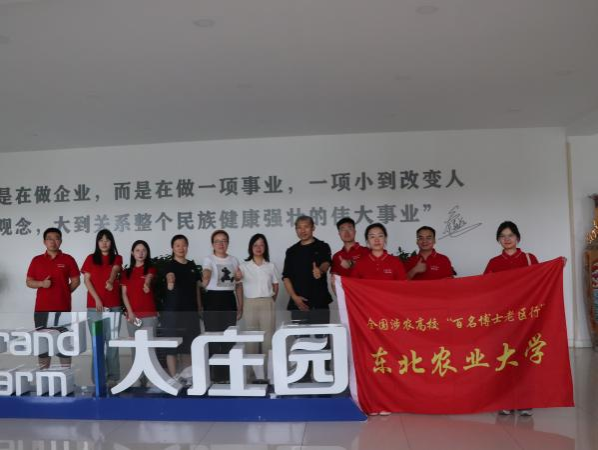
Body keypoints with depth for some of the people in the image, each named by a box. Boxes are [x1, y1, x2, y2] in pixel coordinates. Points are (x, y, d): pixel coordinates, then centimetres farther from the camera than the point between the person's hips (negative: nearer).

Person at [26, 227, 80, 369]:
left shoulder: (68, 259, 2)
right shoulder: (36, 260, 7)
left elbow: (76, 281, 5)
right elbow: (28, 282, 9)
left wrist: (63, 292, -3)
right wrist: (42, 284, -10)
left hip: (63, 308, -2)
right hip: (41, 308, 2)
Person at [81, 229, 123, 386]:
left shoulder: (117, 258, 7)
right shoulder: (91, 259, 8)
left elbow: (115, 270, -14)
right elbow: (86, 280, 1)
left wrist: (110, 281, -37)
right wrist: (96, 298, -11)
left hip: (113, 307, 0)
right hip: (94, 307, 0)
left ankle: (113, 376, 9)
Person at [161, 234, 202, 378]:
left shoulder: (192, 266, 12)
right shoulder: (170, 265, -5)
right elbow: (170, 281, -27)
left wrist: (199, 308, 11)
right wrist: (170, 282, -50)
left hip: (190, 311, 5)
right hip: (172, 311, -5)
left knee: (189, 346, 9)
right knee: (172, 346, -2)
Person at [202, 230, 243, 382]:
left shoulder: (234, 260, 10)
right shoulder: (209, 259, -5)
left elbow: (238, 285, 15)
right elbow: (205, 283, -22)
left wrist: (240, 306, 12)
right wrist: (205, 278, -46)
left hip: (229, 300, 5)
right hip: (213, 300, -4)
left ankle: (227, 373, 21)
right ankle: (215, 374, 8)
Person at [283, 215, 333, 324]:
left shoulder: (322, 247, 4)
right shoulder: (291, 251, 12)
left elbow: (326, 263, -16)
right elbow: (286, 277, 10)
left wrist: (320, 270, -40)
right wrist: (294, 297, -4)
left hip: (319, 302, -2)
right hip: (298, 303, 2)